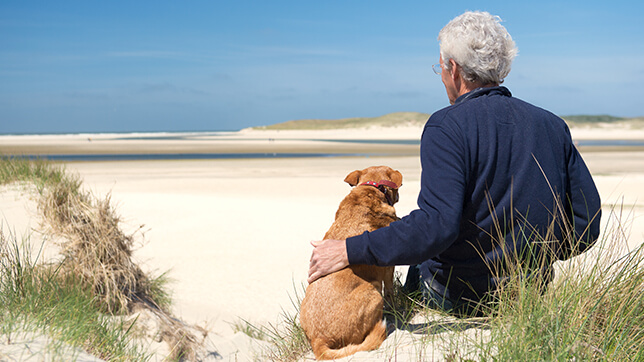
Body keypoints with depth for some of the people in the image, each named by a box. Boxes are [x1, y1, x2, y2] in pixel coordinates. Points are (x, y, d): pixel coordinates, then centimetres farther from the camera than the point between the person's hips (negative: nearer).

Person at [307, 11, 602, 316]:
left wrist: (351, 251, -24)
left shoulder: (447, 127, -17)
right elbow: (587, 224, 1)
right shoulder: (552, 126, 0)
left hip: (461, 298, -6)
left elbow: (436, 226, -30)